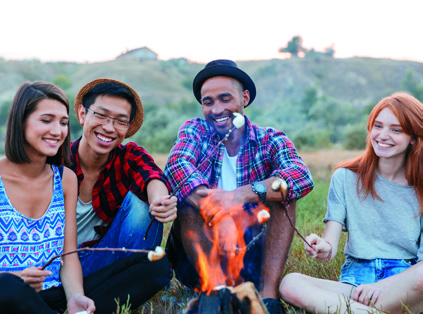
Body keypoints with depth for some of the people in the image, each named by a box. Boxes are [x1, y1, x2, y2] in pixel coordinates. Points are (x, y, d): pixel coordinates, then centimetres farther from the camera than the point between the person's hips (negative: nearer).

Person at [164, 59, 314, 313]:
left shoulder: (269, 140, 0)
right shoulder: (195, 131, 2)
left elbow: (303, 178, -21)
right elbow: (176, 166, -22)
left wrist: (243, 195, -37)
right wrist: (219, 217, -38)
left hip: (250, 259, 1)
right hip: (198, 255, 0)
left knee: (283, 191, -17)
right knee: (188, 196, -22)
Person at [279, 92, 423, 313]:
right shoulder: (345, 177, 7)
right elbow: (329, 250, -1)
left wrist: (384, 285, -18)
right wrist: (323, 249, -25)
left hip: (405, 282, -1)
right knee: (290, 284, -27)